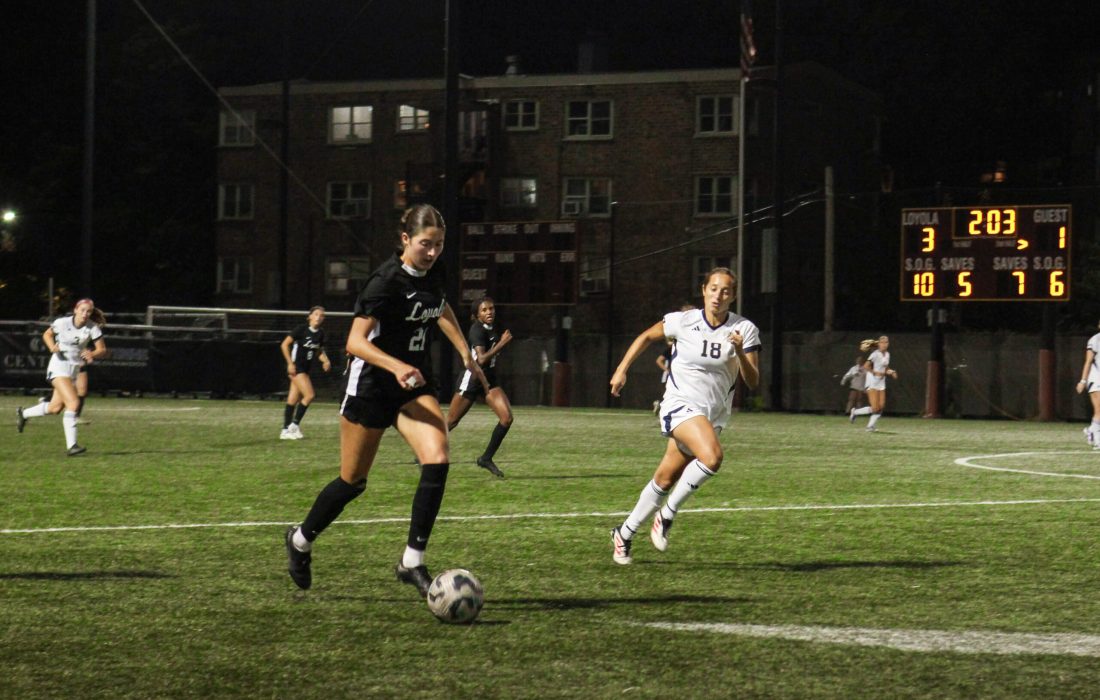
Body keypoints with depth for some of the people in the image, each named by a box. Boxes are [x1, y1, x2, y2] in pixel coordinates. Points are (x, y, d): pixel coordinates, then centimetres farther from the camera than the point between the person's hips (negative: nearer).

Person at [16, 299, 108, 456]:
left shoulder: (93, 328, -7)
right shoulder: (62, 322, -11)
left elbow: (102, 349, -4)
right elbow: (47, 334, 6)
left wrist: (92, 354, -25)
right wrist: (52, 346, -13)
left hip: (75, 368, 5)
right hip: (59, 366, -5)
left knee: (55, 408, 12)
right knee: (73, 403, -21)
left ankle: (23, 414, 38)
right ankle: (71, 445, -21)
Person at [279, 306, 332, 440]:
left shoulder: (320, 334, 6)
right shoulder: (301, 329, -13)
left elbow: (319, 351, 20)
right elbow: (284, 345, -10)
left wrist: (326, 361, 0)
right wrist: (290, 363, -15)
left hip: (306, 368, 7)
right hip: (296, 367, -7)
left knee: (293, 400, 9)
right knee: (309, 395, -16)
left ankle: (286, 431, 13)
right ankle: (295, 425, -5)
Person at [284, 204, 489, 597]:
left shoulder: (433, 273, 1)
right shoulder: (387, 280, -20)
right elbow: (355, 341, -27)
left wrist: (466, 353, 23)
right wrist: (396, 366, -41)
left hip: (415, 387, 6)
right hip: (371, 385, -6)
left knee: (437, 460, -18)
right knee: (354, 481, 6)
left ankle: (412, 561, -10)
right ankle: (301, 540, 34)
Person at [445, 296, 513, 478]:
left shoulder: (493, 330, 7)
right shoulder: (477, 330, -17)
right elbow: (481, 359, -28)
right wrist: (501, 343, -28)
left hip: (489, 380, 7)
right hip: (471, 380, -7)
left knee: (507, 417, -11)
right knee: (451, 422, 2)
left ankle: (486, 458, -1)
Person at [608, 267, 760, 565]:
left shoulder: (745, 329, -4)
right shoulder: (683, 321, -7)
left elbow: (753, 382, -7)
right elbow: (646, 337, 11)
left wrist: (740, 352, -23)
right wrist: (621, 370, 8)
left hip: (715, 414, 3)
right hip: (680, 405, -3)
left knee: (665, 480, 8)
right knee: (712, 456, -31)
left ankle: (624, 534, 27)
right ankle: (667, 514, -13)